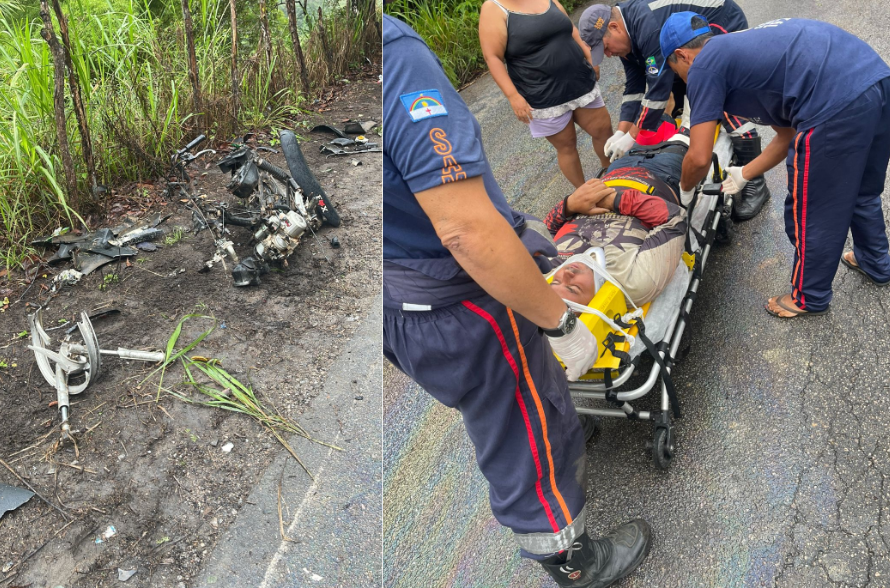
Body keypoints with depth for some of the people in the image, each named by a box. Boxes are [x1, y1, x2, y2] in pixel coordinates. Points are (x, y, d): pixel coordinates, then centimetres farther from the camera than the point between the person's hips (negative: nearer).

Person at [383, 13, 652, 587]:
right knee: (532, 450, 17)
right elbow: (467, 231, -34)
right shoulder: (394, 49, -31)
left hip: (400, 307, 8)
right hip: (461, 312, -8)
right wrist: (562, 323, -19)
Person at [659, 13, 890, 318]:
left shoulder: (703, 67, 3)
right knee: (861, 190, 32)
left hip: (839, 106, -9)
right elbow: (788, 134, 30)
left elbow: (699, 158, 0)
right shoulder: (746, 47, 28)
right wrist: (744, 174, 39)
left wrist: (683, 188, 21)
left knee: (810, 214, 13)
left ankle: (809, 298, 36)